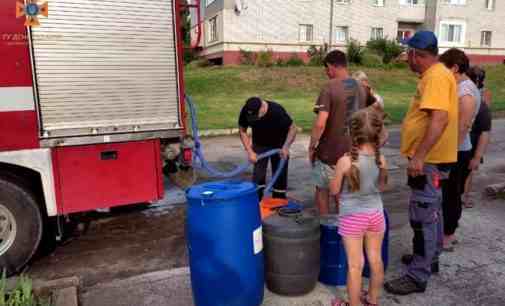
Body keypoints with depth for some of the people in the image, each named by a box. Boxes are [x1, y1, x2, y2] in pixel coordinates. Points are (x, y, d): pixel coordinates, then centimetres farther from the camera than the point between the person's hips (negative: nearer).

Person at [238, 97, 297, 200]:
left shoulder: (277, 111, -32)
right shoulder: (245, 112, -23)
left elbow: (292, 129, -22)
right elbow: (242, 131, -9)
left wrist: (286, 147, -33)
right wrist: (249, 151, -16)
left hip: (278, 146, -2)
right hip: (259, 146, 2)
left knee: (280, 175, 2)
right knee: (258, 176, -7)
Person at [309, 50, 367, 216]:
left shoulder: (329, 88, -18)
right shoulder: (360, 88, 5)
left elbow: (320, 123, -25)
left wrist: (311, 146, -12)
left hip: (330, 151, -6)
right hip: (352, 150, 6)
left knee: (322, 190, 13)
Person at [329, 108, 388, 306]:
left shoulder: (345, 161, -20)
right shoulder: (381, 160, -8)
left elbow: (334, 191, -9)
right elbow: (381, 187, 7)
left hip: (352, 217, -4)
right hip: (376, 214, 4)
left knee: (355, 265, 7)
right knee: (376, 260, 18)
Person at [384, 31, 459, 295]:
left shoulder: (436, 76, -19)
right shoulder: (436, 74, 13)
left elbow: (440, 119, -30)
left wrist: (419, 155, -32)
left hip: (429, 159, -11)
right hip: (430, 157, 11)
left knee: (423, 217, -5)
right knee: (432, 211, 20)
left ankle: (418, 276, 4)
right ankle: (429, 259, 36)